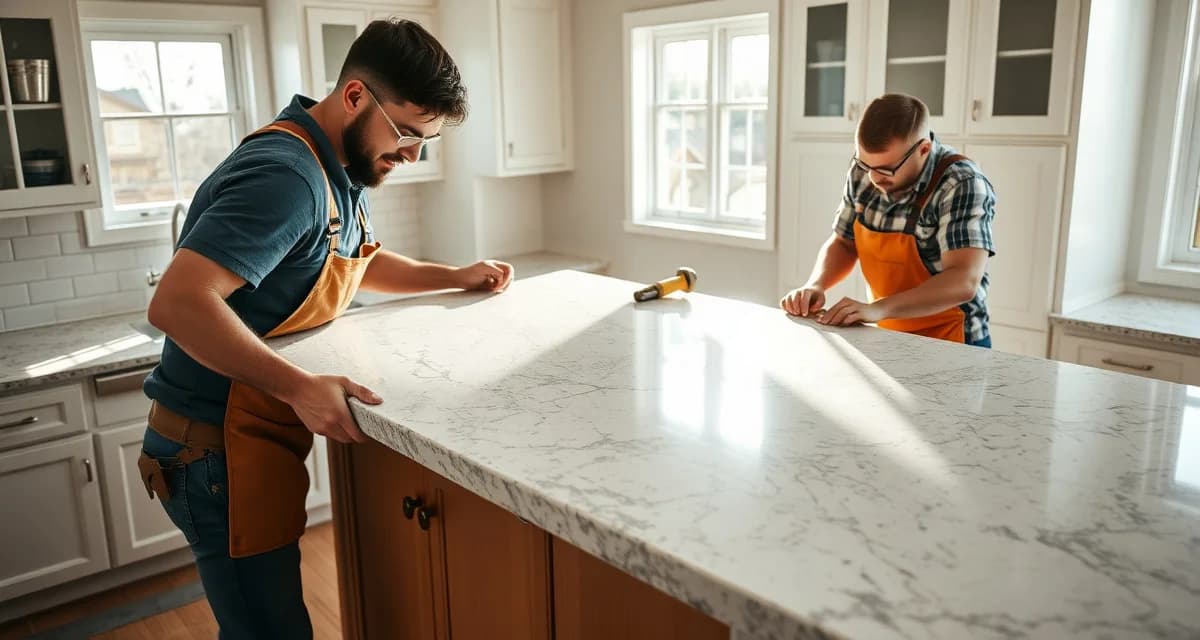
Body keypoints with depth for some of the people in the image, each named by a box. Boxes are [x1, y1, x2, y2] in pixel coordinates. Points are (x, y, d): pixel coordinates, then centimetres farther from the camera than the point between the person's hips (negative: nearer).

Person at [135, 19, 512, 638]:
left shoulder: (338, 168, 8)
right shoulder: (286, 175, -25)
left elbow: (361, 261, 25)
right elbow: (178, 303, -33)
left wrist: (457, 277, 14)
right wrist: (299, 386, -37)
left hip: (259, 436, 10)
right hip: (219, 450, -9)